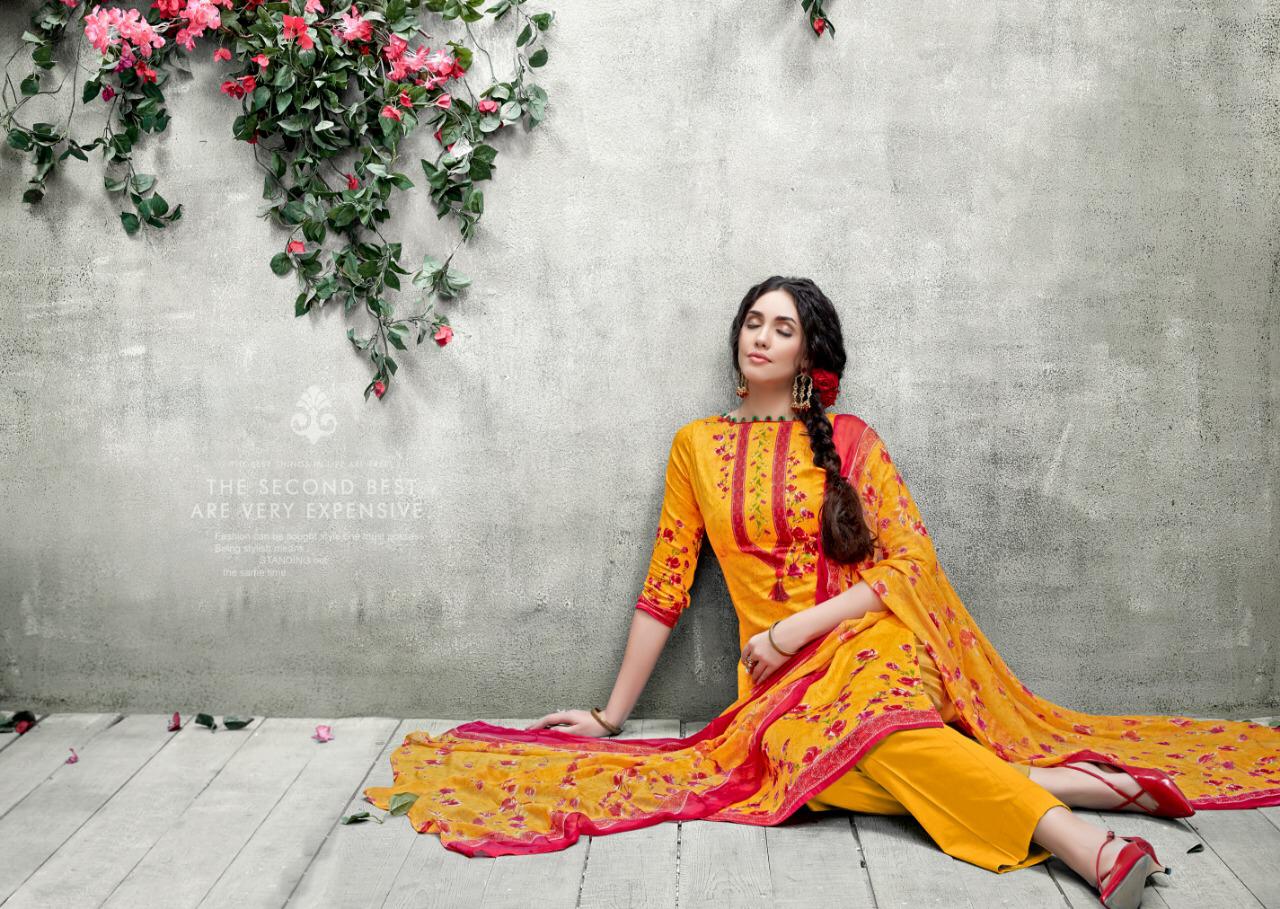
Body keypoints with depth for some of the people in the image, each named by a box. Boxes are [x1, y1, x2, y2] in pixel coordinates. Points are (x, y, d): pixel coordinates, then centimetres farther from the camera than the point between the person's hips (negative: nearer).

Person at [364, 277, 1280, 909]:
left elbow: (908, 567, 0)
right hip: (775, 673, 2)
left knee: (862, 723, -37)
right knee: (806, 741, -33)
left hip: (868, 640, -2)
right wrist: (610, 713, 14)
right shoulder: (698, 446, 13)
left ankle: (1069, 834, -44)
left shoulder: (850, 441, 7)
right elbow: (665, 589, 14)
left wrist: (800, 627, -12)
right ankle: (1058, 784, -33)